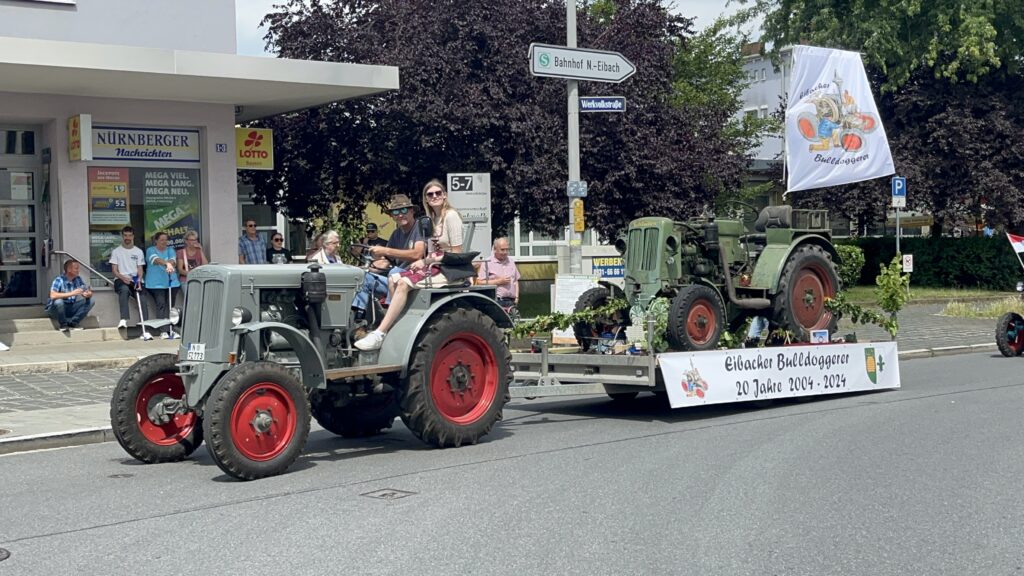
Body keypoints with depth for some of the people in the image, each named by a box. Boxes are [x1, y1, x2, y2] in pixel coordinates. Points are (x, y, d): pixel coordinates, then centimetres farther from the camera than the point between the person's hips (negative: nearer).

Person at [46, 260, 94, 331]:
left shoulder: (78, 279, -1)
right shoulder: (59, 280, -19)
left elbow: (90, 293, 3)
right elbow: (53, 296, -34)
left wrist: (88, 294, -23)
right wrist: (71, 294, -38)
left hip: (71, 309, 5)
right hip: (56, 309, -5)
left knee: (91, 301, -11)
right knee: (58, 301, -38)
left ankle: (72, 323, -10)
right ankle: (63, 325, -13)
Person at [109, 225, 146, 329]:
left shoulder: (139, 251, 14)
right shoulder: (116, 251, 9)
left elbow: (140, 269, 7)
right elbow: (114, 270, 3)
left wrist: (139, 281, -13)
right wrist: (123, 278, -17)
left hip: (135, 280, 3)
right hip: (121, 280, -3)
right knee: (124, 289, -37)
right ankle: (123, 320, -47)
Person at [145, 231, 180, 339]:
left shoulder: (170, 250, 15)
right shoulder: (150, 250, 4)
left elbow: (173, 261, -5)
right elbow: (156, 260, -18)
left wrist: (170, 264, -29)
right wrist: (167, 263, -36)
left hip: (171, 282, 3)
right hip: (156, 283, -3)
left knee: (170, 306, 0)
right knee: (161, 305, -11)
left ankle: (170, 330, 2)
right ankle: (164, 331, -13)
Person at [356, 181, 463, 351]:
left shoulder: (451, 216, -10)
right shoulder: (432, 219, 15)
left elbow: (456, 254, -14)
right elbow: (435, 252, 15)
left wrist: (426, 261, -13)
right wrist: (424, 261, -7)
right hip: (434, 267, 8)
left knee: (404, 283, -26)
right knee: (393, 279, -9)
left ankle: (379, 335, -29)